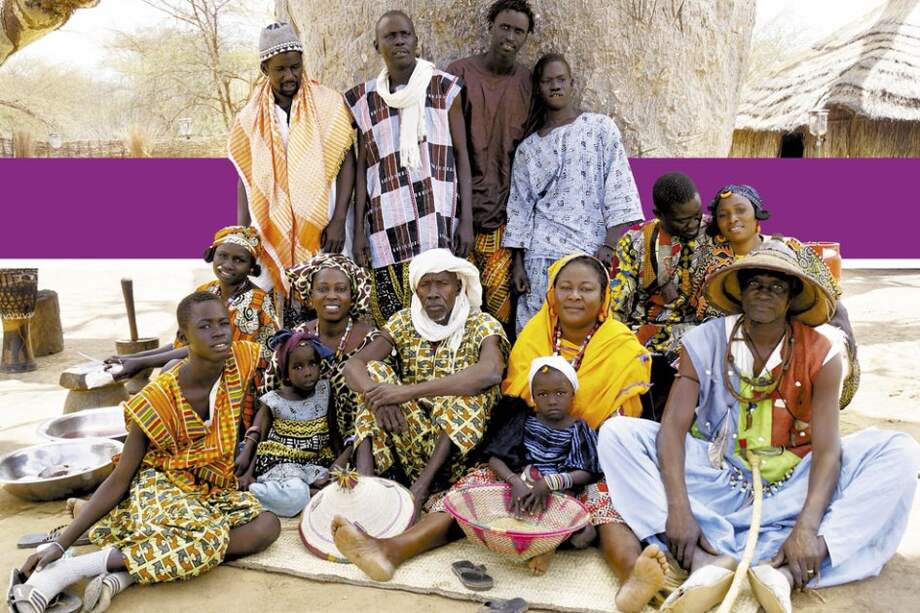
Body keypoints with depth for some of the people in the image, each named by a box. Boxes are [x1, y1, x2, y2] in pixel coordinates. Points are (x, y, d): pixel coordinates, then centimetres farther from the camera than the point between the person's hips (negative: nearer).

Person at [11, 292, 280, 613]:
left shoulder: (241, 359, -12)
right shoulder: (158, 401, -19)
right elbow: (119, 480, -12)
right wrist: (60, 543, -18)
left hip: (211, 490, 5)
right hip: (160, 485, -4)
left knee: (267, 525, -29)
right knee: (208, 536, -38)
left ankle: (125, 574, -28)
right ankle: (64, 570, -27)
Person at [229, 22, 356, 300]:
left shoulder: (329, 104, -1)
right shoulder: (250, 117, 7)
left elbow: (346, 163, -2)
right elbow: (245, 179, 11)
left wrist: (338, 221, -10)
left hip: (321, 229, -2)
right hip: (271, 234, 2)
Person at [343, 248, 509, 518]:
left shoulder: (481, 325, -7)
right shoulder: (404, 322, 4)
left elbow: (490, 373, -30)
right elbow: (353, 365, -8)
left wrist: (408, 391, -34)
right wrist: (377, 396, -32)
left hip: (460, 445, -3)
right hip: (406, 439, 3)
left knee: (473, 386, -27)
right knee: (374, 371, -13)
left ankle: (421, 487, -33)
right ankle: (364, 477, -29)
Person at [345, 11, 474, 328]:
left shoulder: (444, 87, 5)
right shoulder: (364, 99, 10)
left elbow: (462, 155, 4)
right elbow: (363, 167, 11)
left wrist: (467, 219, -3)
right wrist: (359, 229, 5)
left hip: (437, 221, -1)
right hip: (386, 224, 2)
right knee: (390, 321, -2)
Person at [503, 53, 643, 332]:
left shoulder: (601, 127, 7)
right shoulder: (528, 147, 13)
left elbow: (619, 188, -1)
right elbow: (519, 208, 11)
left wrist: (609, 245, -10)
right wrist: (517, 264, 4)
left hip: (592, 249, -1)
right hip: (543, 254, 2)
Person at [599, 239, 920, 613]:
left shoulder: (821, 356, -7)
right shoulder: (703, 343, -7)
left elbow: (827, 449, -16)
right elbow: (673, 427, -16)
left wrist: (807, 528, -32)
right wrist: (679, 510, -30)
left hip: (792, 488, 1)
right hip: (715, 479, 0)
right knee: (618, 433, -20)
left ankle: (783, 571, -36)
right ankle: (709, 562, -35)